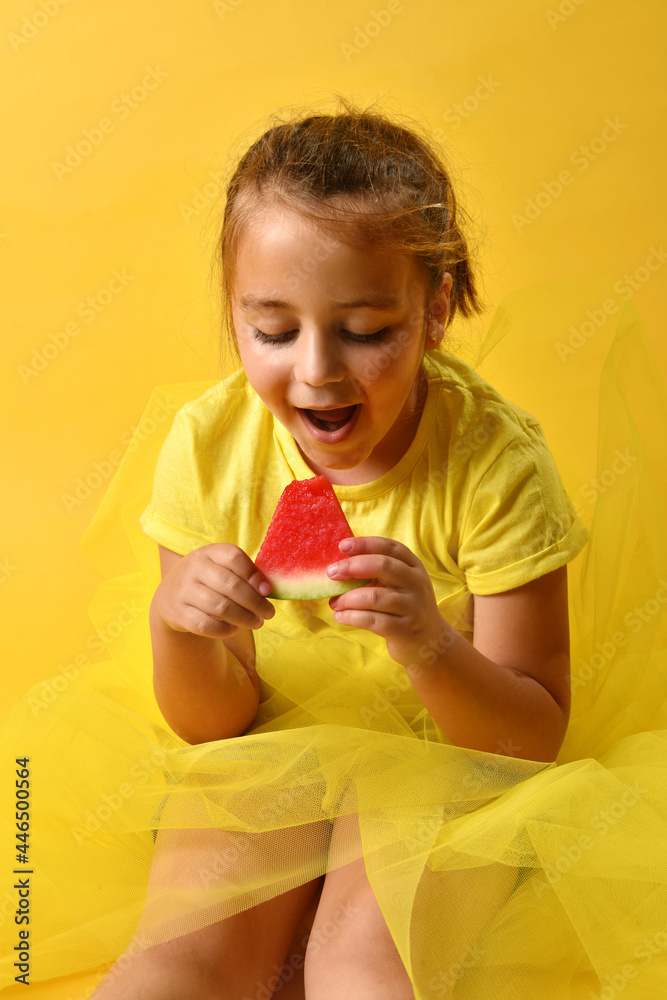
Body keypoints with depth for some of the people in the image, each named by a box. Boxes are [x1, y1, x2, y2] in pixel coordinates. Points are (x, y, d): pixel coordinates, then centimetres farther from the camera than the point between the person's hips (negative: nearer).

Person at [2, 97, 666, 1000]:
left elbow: (535, 736, -14)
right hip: (264, 761, 1)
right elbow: (210, 722, -5)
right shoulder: (207, 446, -12)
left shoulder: (497, 461, -19)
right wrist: (175, 625, -28)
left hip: (442, 764, -1)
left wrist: (430, 646, -35)